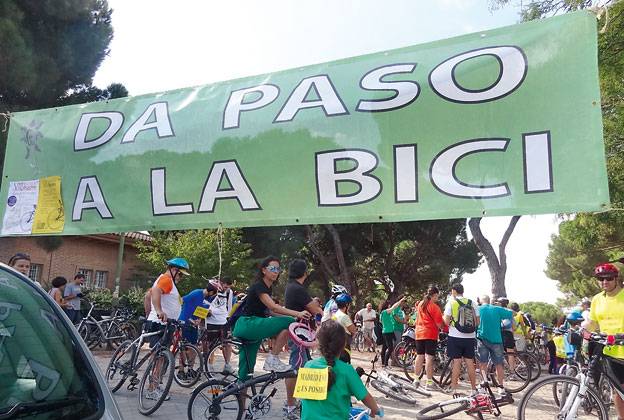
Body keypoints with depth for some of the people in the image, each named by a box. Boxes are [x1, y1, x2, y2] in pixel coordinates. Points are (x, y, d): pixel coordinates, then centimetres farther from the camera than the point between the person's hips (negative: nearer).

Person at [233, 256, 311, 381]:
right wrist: (297, 314, -34)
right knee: (289, 322, -20)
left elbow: (271, 310, 13)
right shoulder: (258, 286, -13)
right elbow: (273, 307, -26)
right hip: (247, 324, -9)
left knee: (245, 371, 9)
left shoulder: (268, 288, 16)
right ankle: (272, 359, -13)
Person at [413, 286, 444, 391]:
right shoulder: (434, 306, -11)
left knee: (419, 356, 13)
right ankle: (429, 382, -1)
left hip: (419, 333, 7)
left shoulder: (420, 304, 11)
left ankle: (416, 379, 19)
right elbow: (439, 323, -12)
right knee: (429, 358, -4)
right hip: (430, 334, -7)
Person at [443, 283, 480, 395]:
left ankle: (454, 389, 5)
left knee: (456, 362, 1)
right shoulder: (472, 303, 5)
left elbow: (446, 321, -10)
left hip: (455, 337, -3)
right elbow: (477, 321, 6)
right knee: (470, 363, 10)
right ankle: (474, 389, 18)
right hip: (470, 337, 3)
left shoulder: (451, 302, -5)